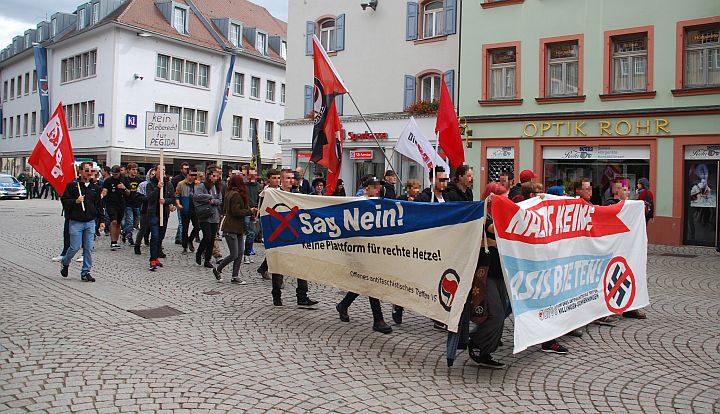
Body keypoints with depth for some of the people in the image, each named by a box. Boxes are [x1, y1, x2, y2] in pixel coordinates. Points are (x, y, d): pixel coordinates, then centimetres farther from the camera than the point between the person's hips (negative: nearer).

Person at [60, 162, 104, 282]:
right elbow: (64, 201, -2)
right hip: (75, 222, -3)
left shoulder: (95, 187, 10)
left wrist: (101, 221, 10)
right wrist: (76, 201, -19)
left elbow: (98, 205, 15)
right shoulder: (72, 185, -2)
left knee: (88, 249, 2)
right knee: (75, 247, -2)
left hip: (90, 222, 3)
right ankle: (64, 263, 28)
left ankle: (86, 272, 11)